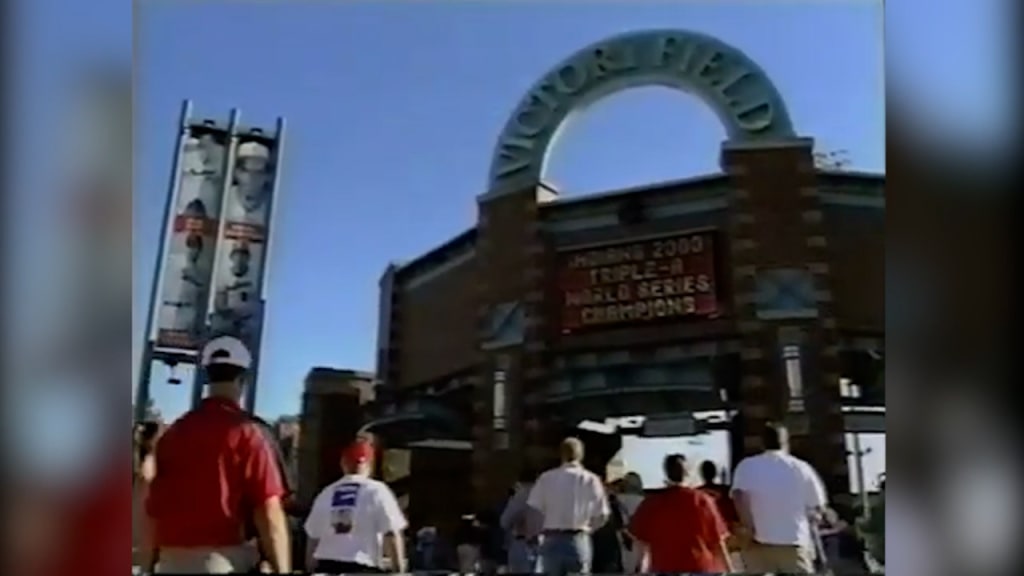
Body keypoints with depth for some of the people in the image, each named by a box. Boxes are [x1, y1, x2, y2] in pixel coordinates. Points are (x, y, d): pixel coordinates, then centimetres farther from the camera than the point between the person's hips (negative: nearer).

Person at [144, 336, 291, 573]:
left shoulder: (175, 432, 8)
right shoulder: (246, 432, -9)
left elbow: (154, 505, 13)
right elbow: (269, 514, -15)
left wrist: (150, 562, 23)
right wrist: (282, 569, -11)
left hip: (172, 558, 6)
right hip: (222, 559, -6)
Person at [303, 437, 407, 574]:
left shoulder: (326, 493, 10)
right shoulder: (376, 491, -4)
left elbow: (313, 537, 13)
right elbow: (392, 534, -8)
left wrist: (311, 571, 23)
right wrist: (399, 571, -3)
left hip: (325, 568, 5)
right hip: (362, 569, -5)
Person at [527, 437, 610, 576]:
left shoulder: (546, 478, -2)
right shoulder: (591, 480, -2)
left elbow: (533, 510, -4)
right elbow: (602, 515, -2)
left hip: (552, 541, 1)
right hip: (579, 541, -1)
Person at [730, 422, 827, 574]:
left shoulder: (747, 466, 2)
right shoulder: (801, 468, 3)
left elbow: (738, 495, -16)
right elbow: (817, 507, 4)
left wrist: (749, 529, -10)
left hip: (759, 544, 0)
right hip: (795, 544, 0)